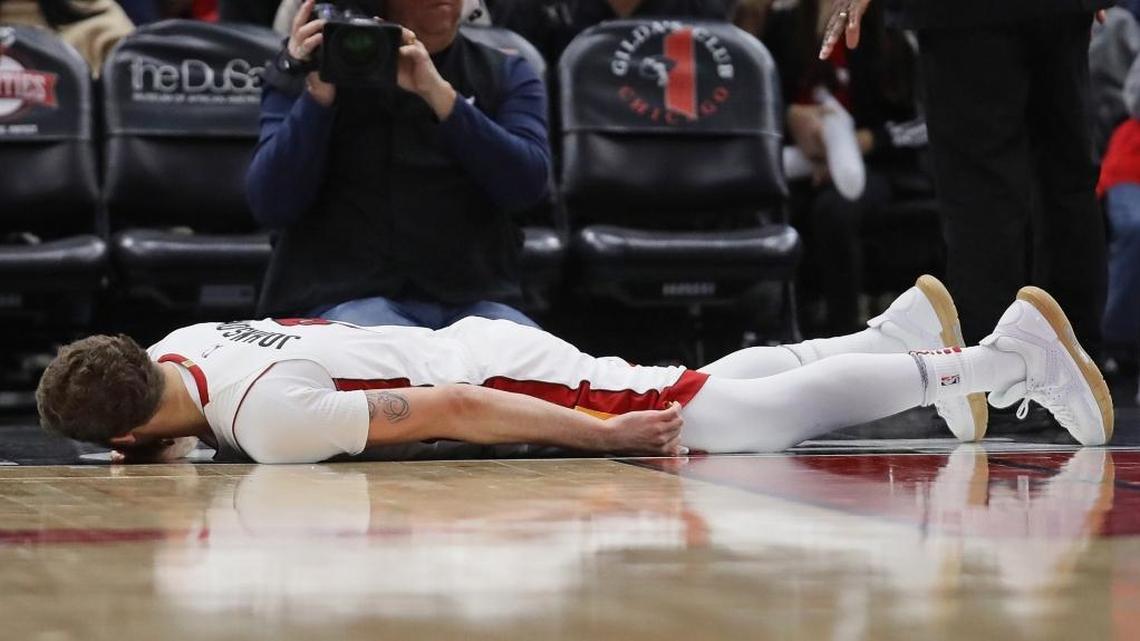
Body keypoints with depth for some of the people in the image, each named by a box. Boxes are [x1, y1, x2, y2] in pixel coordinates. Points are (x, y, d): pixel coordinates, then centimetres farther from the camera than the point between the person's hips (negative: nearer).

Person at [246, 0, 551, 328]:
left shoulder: (507, 75, 12)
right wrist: (316, 95, -16)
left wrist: (439, 94, -18)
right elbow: (271, 206, -4)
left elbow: (526, 185, -7)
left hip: (474, 303, 3)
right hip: (342, 299, -3)